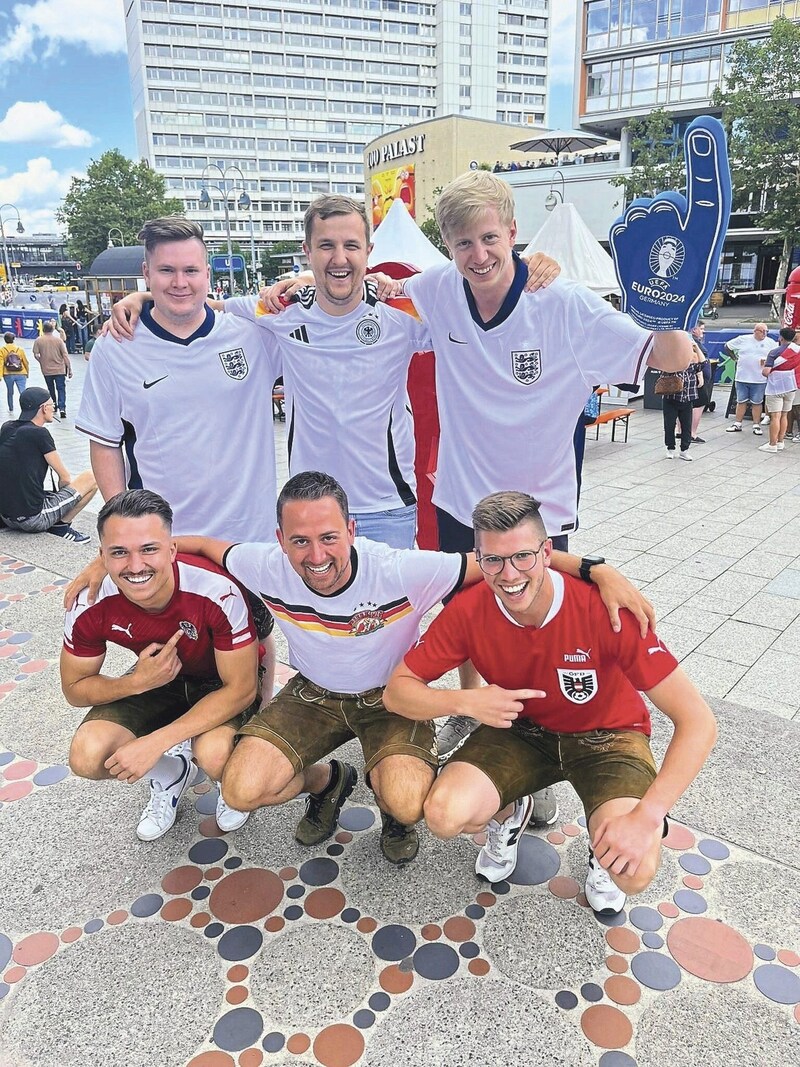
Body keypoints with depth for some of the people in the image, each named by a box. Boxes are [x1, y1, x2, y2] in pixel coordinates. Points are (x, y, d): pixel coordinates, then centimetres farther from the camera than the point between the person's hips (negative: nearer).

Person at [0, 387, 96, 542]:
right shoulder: (39, 433, -12)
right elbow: (65, 478, -5)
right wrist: (61, 495, 12)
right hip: (33, 519, -8)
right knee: (91, 477, 0)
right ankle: (61, 525, 1)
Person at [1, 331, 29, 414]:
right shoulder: (20, 349, 1)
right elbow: (25, 362, 4)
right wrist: (27, 372, 18)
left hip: (8, 375, 1)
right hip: (21, 374, -1)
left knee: (10, 393, 19)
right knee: (23, 392, -7)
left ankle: (11, 410, 31)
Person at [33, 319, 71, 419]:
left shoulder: (38, 340, -4)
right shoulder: (59, 340, -5)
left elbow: (36, 355, -6)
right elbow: (65, 355, -6)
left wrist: (42, 362, 14)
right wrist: (69, 369, 0)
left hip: (47, 370, 1)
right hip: (60, 369, -1)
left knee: (51, 389, 20)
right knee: (61, 389, 0)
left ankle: (54, 405, 33)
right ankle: (62, 408, -15)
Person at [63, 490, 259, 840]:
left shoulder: (219, 592, -35)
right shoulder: (90, 606, -23)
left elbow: (241, 689, -26)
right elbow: (74, 689, -7)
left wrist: (154, 742, -31)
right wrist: (138, 682, -28)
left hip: (223, 682, -3)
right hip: (153, 678, 4)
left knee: (215, 756, -32)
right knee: (87, 757, -18)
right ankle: (171, 775, 14)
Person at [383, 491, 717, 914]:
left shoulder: (603, 609, -29)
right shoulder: (468, 611, -21)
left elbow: (698, 721, -26)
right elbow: (396, 691, -12)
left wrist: (646, 816, -35)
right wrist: (466, 701, -32)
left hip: (605, 734, -2)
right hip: (520, 727, 2)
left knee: (632, 871, -27)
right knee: (445, 815, -24)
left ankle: (602, 847, 11)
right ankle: (509, 812, 12)